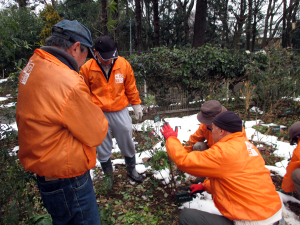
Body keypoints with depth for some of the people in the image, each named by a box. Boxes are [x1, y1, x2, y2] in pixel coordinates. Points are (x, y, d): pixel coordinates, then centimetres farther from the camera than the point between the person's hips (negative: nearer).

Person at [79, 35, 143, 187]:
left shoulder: (123, 64, -5)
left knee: (127, 142, 13)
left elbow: (131, 87, 6)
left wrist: (136, 105, 9)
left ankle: (131, 169, 38)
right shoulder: (87, 68, -8)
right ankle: (108, 175, 36)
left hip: (120, 112, 1)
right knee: (102, 147, 13)